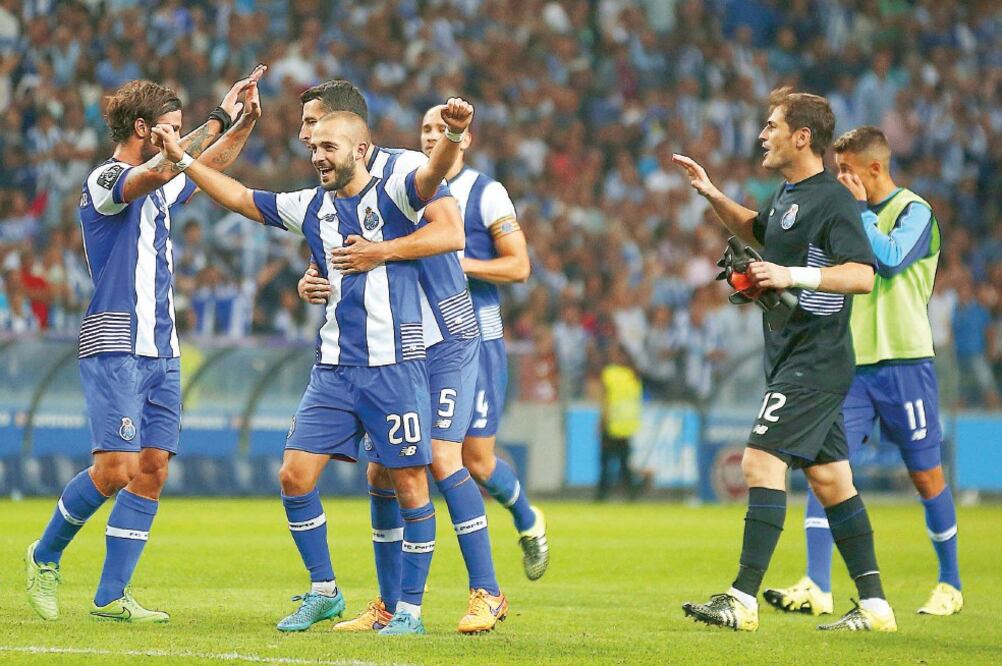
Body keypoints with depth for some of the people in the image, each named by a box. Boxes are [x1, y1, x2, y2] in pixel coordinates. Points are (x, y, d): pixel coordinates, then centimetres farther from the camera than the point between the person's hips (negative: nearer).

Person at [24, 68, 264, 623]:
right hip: (114, 349, -9)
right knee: (117, 468, -15)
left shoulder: (157, 190, 18)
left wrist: (245, 120, 21)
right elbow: (159, 169, -29)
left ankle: (111, 597, 1)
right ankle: (45, 556, 7)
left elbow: (206, 166, 36)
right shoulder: (105, 182, -9)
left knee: (152, 470, 0)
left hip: (161, 353, 9)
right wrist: (218, 119, -22)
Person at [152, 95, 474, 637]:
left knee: (409, 486, -2)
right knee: (295, 475, 0)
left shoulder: (393, 194, -3)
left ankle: (410, 609, 7)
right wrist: (183, 160, 17)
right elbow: (241, 199, 21)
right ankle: (323, 592, 15)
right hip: (333, 368, 6)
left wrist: (452, 136, -42)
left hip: (393, 364, -6)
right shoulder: (310, 207, 13)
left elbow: (433, 174, -23)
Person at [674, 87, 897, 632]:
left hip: (813, 361, -10)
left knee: (762, 462, -14)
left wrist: (792, 275, -30)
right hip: (794, 359, 10)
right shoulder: (788, 195, 15)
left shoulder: (832, 200, -14)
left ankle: (743, 598, -15)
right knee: (829, 478, 9)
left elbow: (862, 274, -25)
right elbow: (756, 230, 37)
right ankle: (874, 604, 10)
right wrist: (711, 194, 24)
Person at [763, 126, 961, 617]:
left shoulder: (914, 211, -6)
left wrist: (860, 209, -13)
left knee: (926, 474, 3)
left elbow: (890, 259, -24)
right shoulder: (855, 215, 15)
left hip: (902, 361, -6)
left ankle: (950, 584, 20)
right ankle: (817, 589, -13)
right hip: (851, 362, 6)